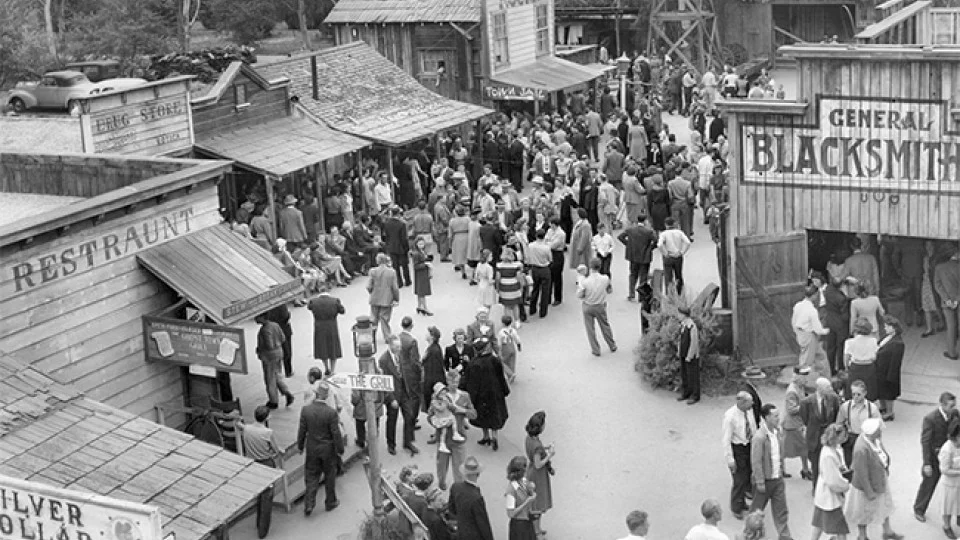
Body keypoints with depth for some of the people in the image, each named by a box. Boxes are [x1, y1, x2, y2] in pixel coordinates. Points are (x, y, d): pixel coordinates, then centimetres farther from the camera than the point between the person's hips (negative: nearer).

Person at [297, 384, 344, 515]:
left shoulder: (305, 410, -14)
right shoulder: (331, 413, -23)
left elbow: (302, 430, -4)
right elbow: (336, 433, -16)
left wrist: (300, 446, 11)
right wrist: (340, 449, -2)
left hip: (312, 449, 2)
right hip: (328, 450, -2)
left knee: (311, 476, 14)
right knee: (330, 476, 17)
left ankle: (309, 504, 8)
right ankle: (330, 502, 30)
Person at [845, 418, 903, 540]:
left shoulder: (875, 438, -15)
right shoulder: (862, 449, -38)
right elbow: (861, 473, -29)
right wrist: (869, 492, -21)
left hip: (881, 480, 8)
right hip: (868, 484, -8)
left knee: (885, 505, 27)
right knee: (865, 511, 16)